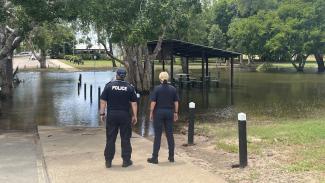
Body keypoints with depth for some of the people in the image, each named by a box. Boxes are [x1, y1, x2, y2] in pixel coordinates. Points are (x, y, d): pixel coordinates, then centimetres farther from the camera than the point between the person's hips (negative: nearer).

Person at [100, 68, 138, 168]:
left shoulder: (109, 85, -1)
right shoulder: (129, 87, 1)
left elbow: (103, 101, -3)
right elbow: (134, 103, 0)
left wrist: (102, 113, 4)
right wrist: (134, 116, 5)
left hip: (111, 115, 0)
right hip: (125, 115, 0)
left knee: (110, 139, 7)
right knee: (125, 139, 8)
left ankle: (108, 161, 11)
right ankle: (126, 160, 11)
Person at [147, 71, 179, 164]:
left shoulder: (157, 88, -8)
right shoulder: (173, 89, 2)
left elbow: (153, 102, -9)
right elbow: (176, 102, 4)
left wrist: (151, 113, -1)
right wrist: (176, 113, 12)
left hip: (159, 112, -3)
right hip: (169, 112, 3)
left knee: (158, 135, 1)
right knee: (170, 134, 10)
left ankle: (155, 157, 4)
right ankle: (171, 156, 15)